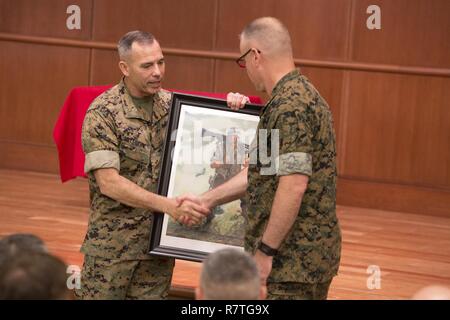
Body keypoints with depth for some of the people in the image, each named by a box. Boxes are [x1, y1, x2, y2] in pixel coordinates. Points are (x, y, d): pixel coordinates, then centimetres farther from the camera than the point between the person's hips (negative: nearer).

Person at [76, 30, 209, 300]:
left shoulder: (173, 105, 4)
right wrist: (168, 205, -26)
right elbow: (108, 182, -19)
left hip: (160, 240, 4)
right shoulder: (102, 113, -12)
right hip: (113, 244, -4)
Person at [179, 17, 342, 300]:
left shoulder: (290, 105, -18)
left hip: (297, 258, -10)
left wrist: (266, 251, -19)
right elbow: (264, 172, 21)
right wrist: (206, 200, 22)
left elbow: (293, 185, -25)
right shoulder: (303, 95, 15)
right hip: (309, 253, 10)